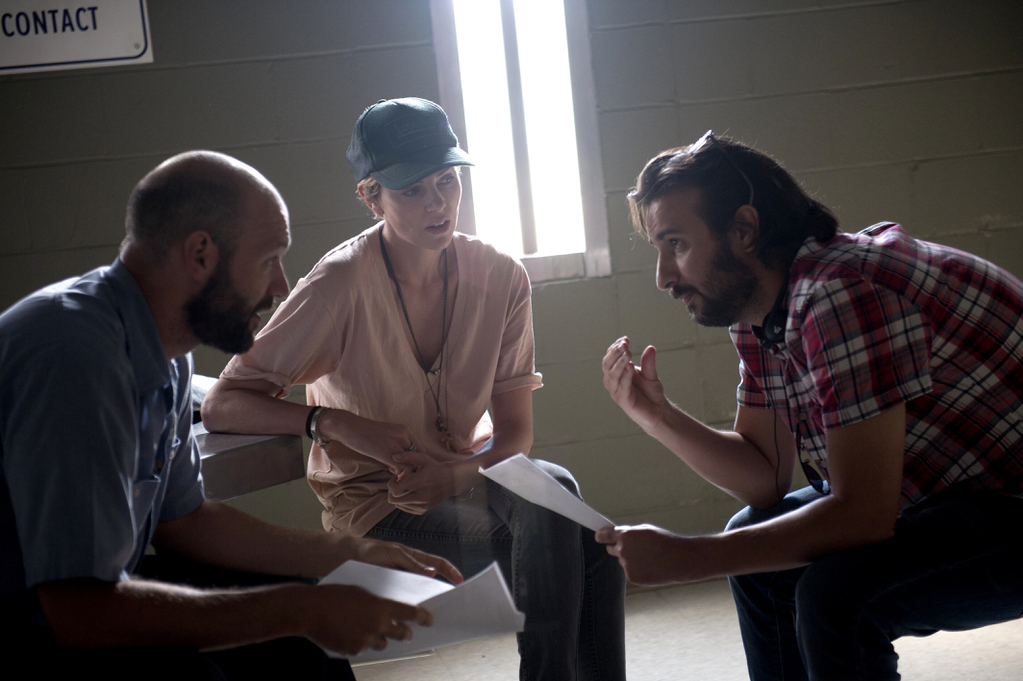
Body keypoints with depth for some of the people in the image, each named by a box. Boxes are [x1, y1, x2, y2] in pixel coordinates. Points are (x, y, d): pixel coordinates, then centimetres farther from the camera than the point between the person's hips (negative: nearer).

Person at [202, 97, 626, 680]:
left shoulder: (500, 278, -5)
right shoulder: (340, 286, -17)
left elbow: (515, 434, -2)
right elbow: (222, 406, -15)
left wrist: (453, 474, -22)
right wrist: (334, 421, -30)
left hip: (466, 478, 4)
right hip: (374, 504, -4)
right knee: (549, 508, -26)